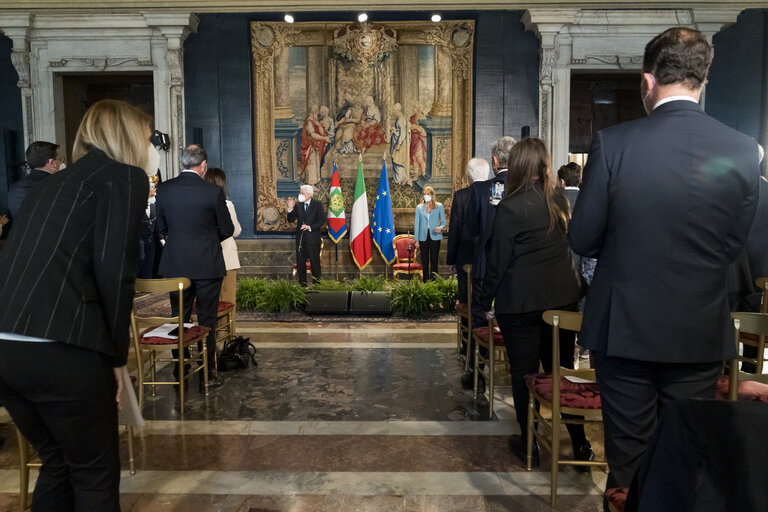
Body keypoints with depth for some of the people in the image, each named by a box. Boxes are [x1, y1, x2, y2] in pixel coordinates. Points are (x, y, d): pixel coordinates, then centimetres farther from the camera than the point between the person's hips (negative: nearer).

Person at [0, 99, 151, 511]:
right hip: (58, 347, -8)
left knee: (57, 463, 25)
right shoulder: (126, 176, 1)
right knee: (96, 473, 12)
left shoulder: (53, 182, 23)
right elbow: (113, 271, -11)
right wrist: (117, 354, -1)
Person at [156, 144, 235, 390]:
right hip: (207, 265, -3)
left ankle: (180, 370, 23)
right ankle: (207, 372, 14)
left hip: (174, 265, 3)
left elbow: (161, 227, 4)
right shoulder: (213, 192, -13)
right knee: (206, 320, 7)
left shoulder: (164, 189, -3)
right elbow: (227, 230, -5)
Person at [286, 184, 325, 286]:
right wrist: (291, 209, -8)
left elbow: (322, 220, -6)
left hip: (313, 238, -4)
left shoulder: (317, 205, 0)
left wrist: (310, 227, -16)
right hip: (300, 238, 4)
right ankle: (302, 283, 16)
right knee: (300, 262, 7)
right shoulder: (298, 206, 10)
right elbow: (291, 220, 8)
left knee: (315, 262, 0)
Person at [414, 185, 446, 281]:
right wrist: (416, 240, 3)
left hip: (435, 236, -2)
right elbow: (417, 224, 9)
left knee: (434, 260, -2)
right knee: (424, 261, 3)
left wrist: (441, 227, -18)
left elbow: (443, 221, 7)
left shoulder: (439, 206, 6)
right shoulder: (419, 207, 10)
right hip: (423, 237, 2)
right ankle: (425, 281, 9)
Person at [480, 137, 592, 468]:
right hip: (563, 296, 5)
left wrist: (486, 300, 0)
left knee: (523, 373, 8)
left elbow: (498, 260, -9)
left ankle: (529, 444, 18)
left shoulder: (511, 207, -13)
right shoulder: (560, 200, 3)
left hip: (521, 301, -5)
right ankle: (579, 443, 21)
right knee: (562, 370, 15)